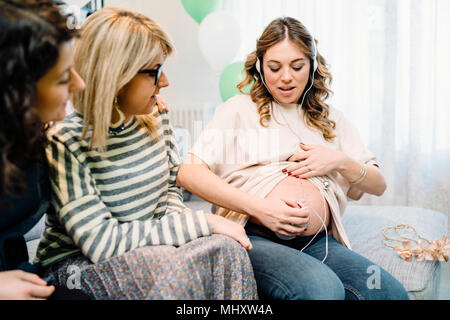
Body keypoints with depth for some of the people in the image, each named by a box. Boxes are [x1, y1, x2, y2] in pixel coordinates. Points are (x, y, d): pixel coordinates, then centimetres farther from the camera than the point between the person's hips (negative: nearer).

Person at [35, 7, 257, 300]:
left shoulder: (155, 119, 0)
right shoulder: (65, 142, -21)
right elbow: (101, 241, -26)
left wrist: (177, 219, -12)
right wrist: (202, 222, -26)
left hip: (147, 245, 6)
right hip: (79, 263, -6)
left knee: (226, 249, -21)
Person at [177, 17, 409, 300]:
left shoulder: (331, 119, 21)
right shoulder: (239, 109, 7)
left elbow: (378, 186, 21)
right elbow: (188, 173, -6)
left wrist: (340, 161, 0)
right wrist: (259, 207, -14)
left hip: (318, 242, 5)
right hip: (255, 237, -4)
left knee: (394, 293, -20)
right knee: (324, 290, -33)